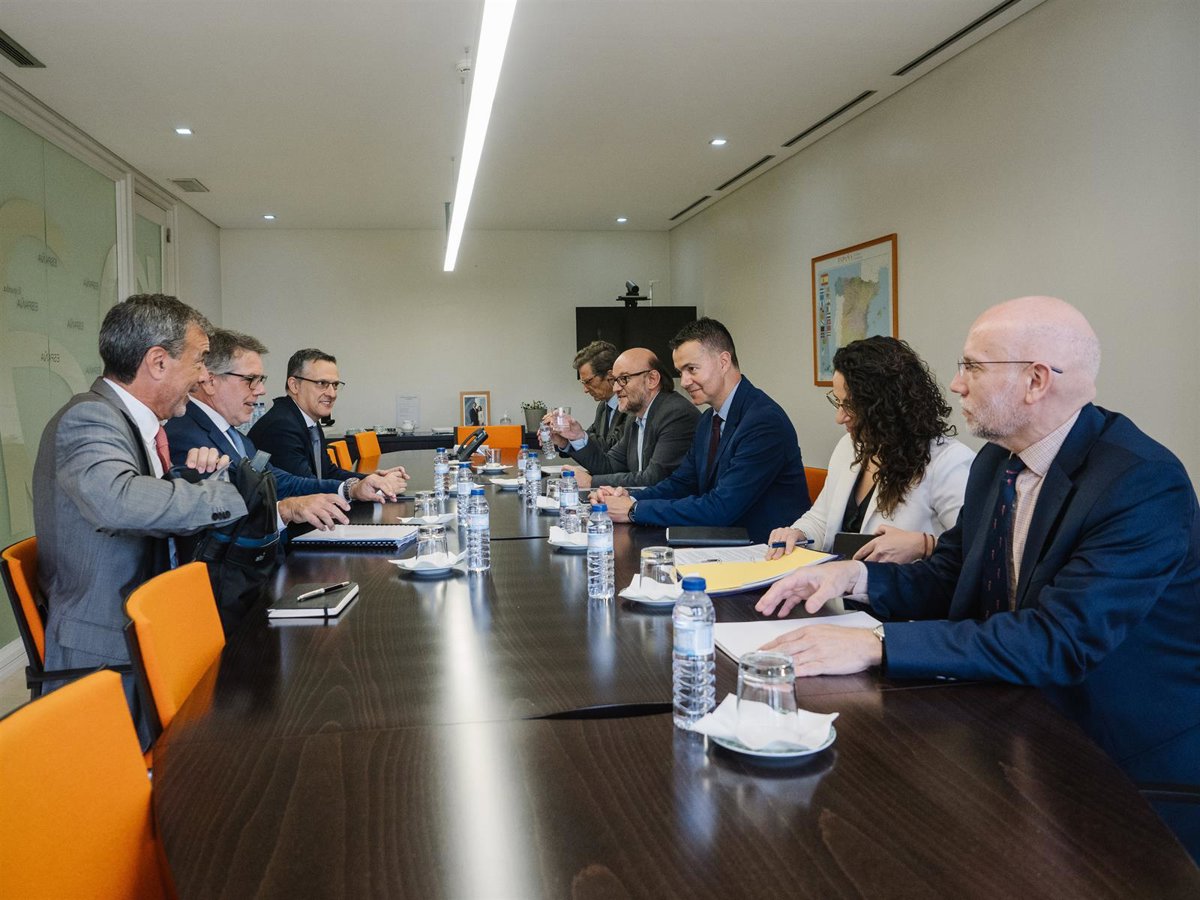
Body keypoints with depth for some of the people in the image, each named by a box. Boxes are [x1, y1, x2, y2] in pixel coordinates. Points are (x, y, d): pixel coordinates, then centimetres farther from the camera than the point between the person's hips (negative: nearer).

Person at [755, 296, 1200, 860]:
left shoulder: (1146, 484, -22)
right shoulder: (996, 462, 3)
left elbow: (1059, 640, -30)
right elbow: (947, 578, 10)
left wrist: (877, 645, -33)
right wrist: (857, 577, -11)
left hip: (1136, 766, -6)